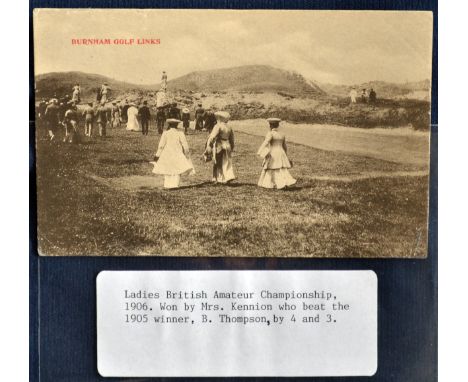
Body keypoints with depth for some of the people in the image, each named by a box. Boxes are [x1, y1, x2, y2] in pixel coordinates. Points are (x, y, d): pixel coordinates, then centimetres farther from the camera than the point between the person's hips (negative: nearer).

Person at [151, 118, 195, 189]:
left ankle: (168, 185, 14)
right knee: (177, 170, 2)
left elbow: (161, 145, -5)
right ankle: (175, 184, -12)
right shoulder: (180, 133, -5)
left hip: (167, 155, 2)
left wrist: (157, 155, 2)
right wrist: (187, 153, 10)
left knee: (167, 170, 14)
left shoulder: (165, 133, -3)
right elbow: (185, 145, -3)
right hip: (177, 155, -2)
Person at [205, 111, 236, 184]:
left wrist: (208, 145, -22)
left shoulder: (218, 126, -12)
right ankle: (229, 177, -2)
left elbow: (212, 136, -21)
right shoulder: (229, 127, 10)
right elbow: (232, 138, 17)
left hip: (219, 146, -6)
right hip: (227, 146, 6)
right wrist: (231, 147, 25)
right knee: (227, 163, 9)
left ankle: (218, 179, 12)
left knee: (217, 163, 6)